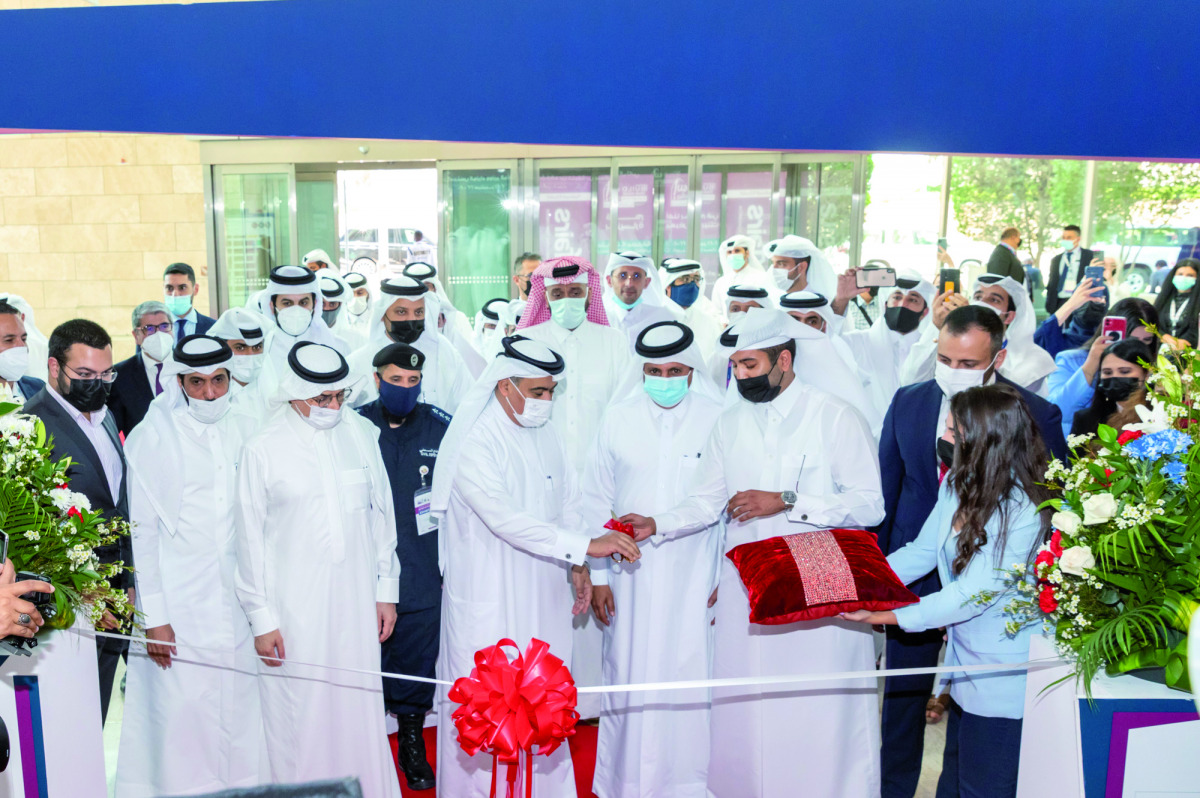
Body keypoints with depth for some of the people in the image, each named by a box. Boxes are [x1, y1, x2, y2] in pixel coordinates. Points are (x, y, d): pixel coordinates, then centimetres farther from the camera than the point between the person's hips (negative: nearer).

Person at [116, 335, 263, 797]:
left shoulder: (241, 433, 7)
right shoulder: (153, 437, -5)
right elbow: (143, 531, -6)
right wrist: (154, 616, -9)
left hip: (237, 602, 4)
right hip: (179, 605, -4)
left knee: (239, 704, 9)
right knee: (182, 711, -1)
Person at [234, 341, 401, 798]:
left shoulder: (362, 433, 5)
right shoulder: (263, 448, -5)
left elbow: (381, 514, 11)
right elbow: (250, 539, -1)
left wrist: (387, 589, 11)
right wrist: (261, 618, -2)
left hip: (355, 599, 3)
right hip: (294, 606, -3)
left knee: (361, 706, 9)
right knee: (299, 712, 3)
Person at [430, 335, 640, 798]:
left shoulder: (545, 433, 7)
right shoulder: (473, 445, -18)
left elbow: (567, 500, 17)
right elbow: (507, 520, -27)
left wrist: (577, 567, 11)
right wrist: (585, 545, -27)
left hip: (542, 591, 7)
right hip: (489, 598, -7)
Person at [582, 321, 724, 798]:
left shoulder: (719, 419, -3)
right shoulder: (619, 419, 5)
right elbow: (596, 500, 8)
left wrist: (726, 578, -2)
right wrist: (597, 574, 5)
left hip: (695, 577, -2)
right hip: (630, 575, 2)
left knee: (690, 677, 2)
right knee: (628, 676, 8)